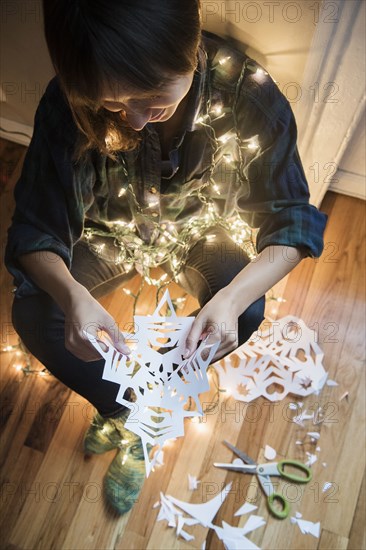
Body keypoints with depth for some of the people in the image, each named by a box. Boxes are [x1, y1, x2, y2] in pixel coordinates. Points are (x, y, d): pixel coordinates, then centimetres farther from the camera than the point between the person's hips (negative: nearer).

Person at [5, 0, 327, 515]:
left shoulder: (248, 93, -29)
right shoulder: (69, 102, -28)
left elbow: (292, 219, -23)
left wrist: (232, 296, -42)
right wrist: (72, 293, -45)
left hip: (202, 231, 0)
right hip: (113, 233, 1)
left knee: (248, 313, -27)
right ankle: (130, 419, 3)